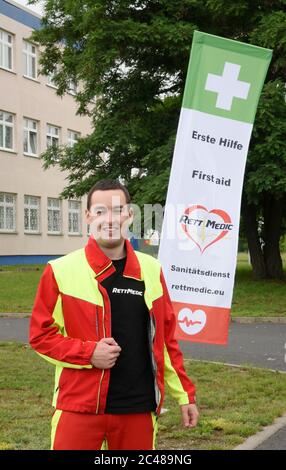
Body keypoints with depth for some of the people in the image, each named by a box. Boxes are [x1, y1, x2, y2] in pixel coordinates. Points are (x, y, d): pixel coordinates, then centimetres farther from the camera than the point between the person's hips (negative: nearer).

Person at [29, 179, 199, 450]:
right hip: (79, 407, -3)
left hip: (139, 408, 3)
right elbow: (40, 334, -1)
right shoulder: (61, 271, -4)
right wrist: (88, 353, -15)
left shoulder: (151, 270, 6)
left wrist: (184, 394, 9)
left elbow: (165, 338, 11)